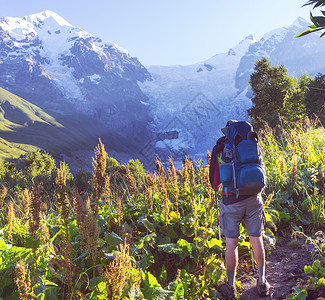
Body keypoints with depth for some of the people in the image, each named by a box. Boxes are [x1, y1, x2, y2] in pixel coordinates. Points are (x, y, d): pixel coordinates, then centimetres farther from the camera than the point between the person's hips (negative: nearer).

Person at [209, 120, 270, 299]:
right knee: (256, 240, 12)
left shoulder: (220, 148, -2)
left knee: (231, 242, 6)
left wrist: (216, 187, 25)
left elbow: (215, 180, 2)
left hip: (231, 199, -2)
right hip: (253, 198, 3)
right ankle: (262, 283, 22)